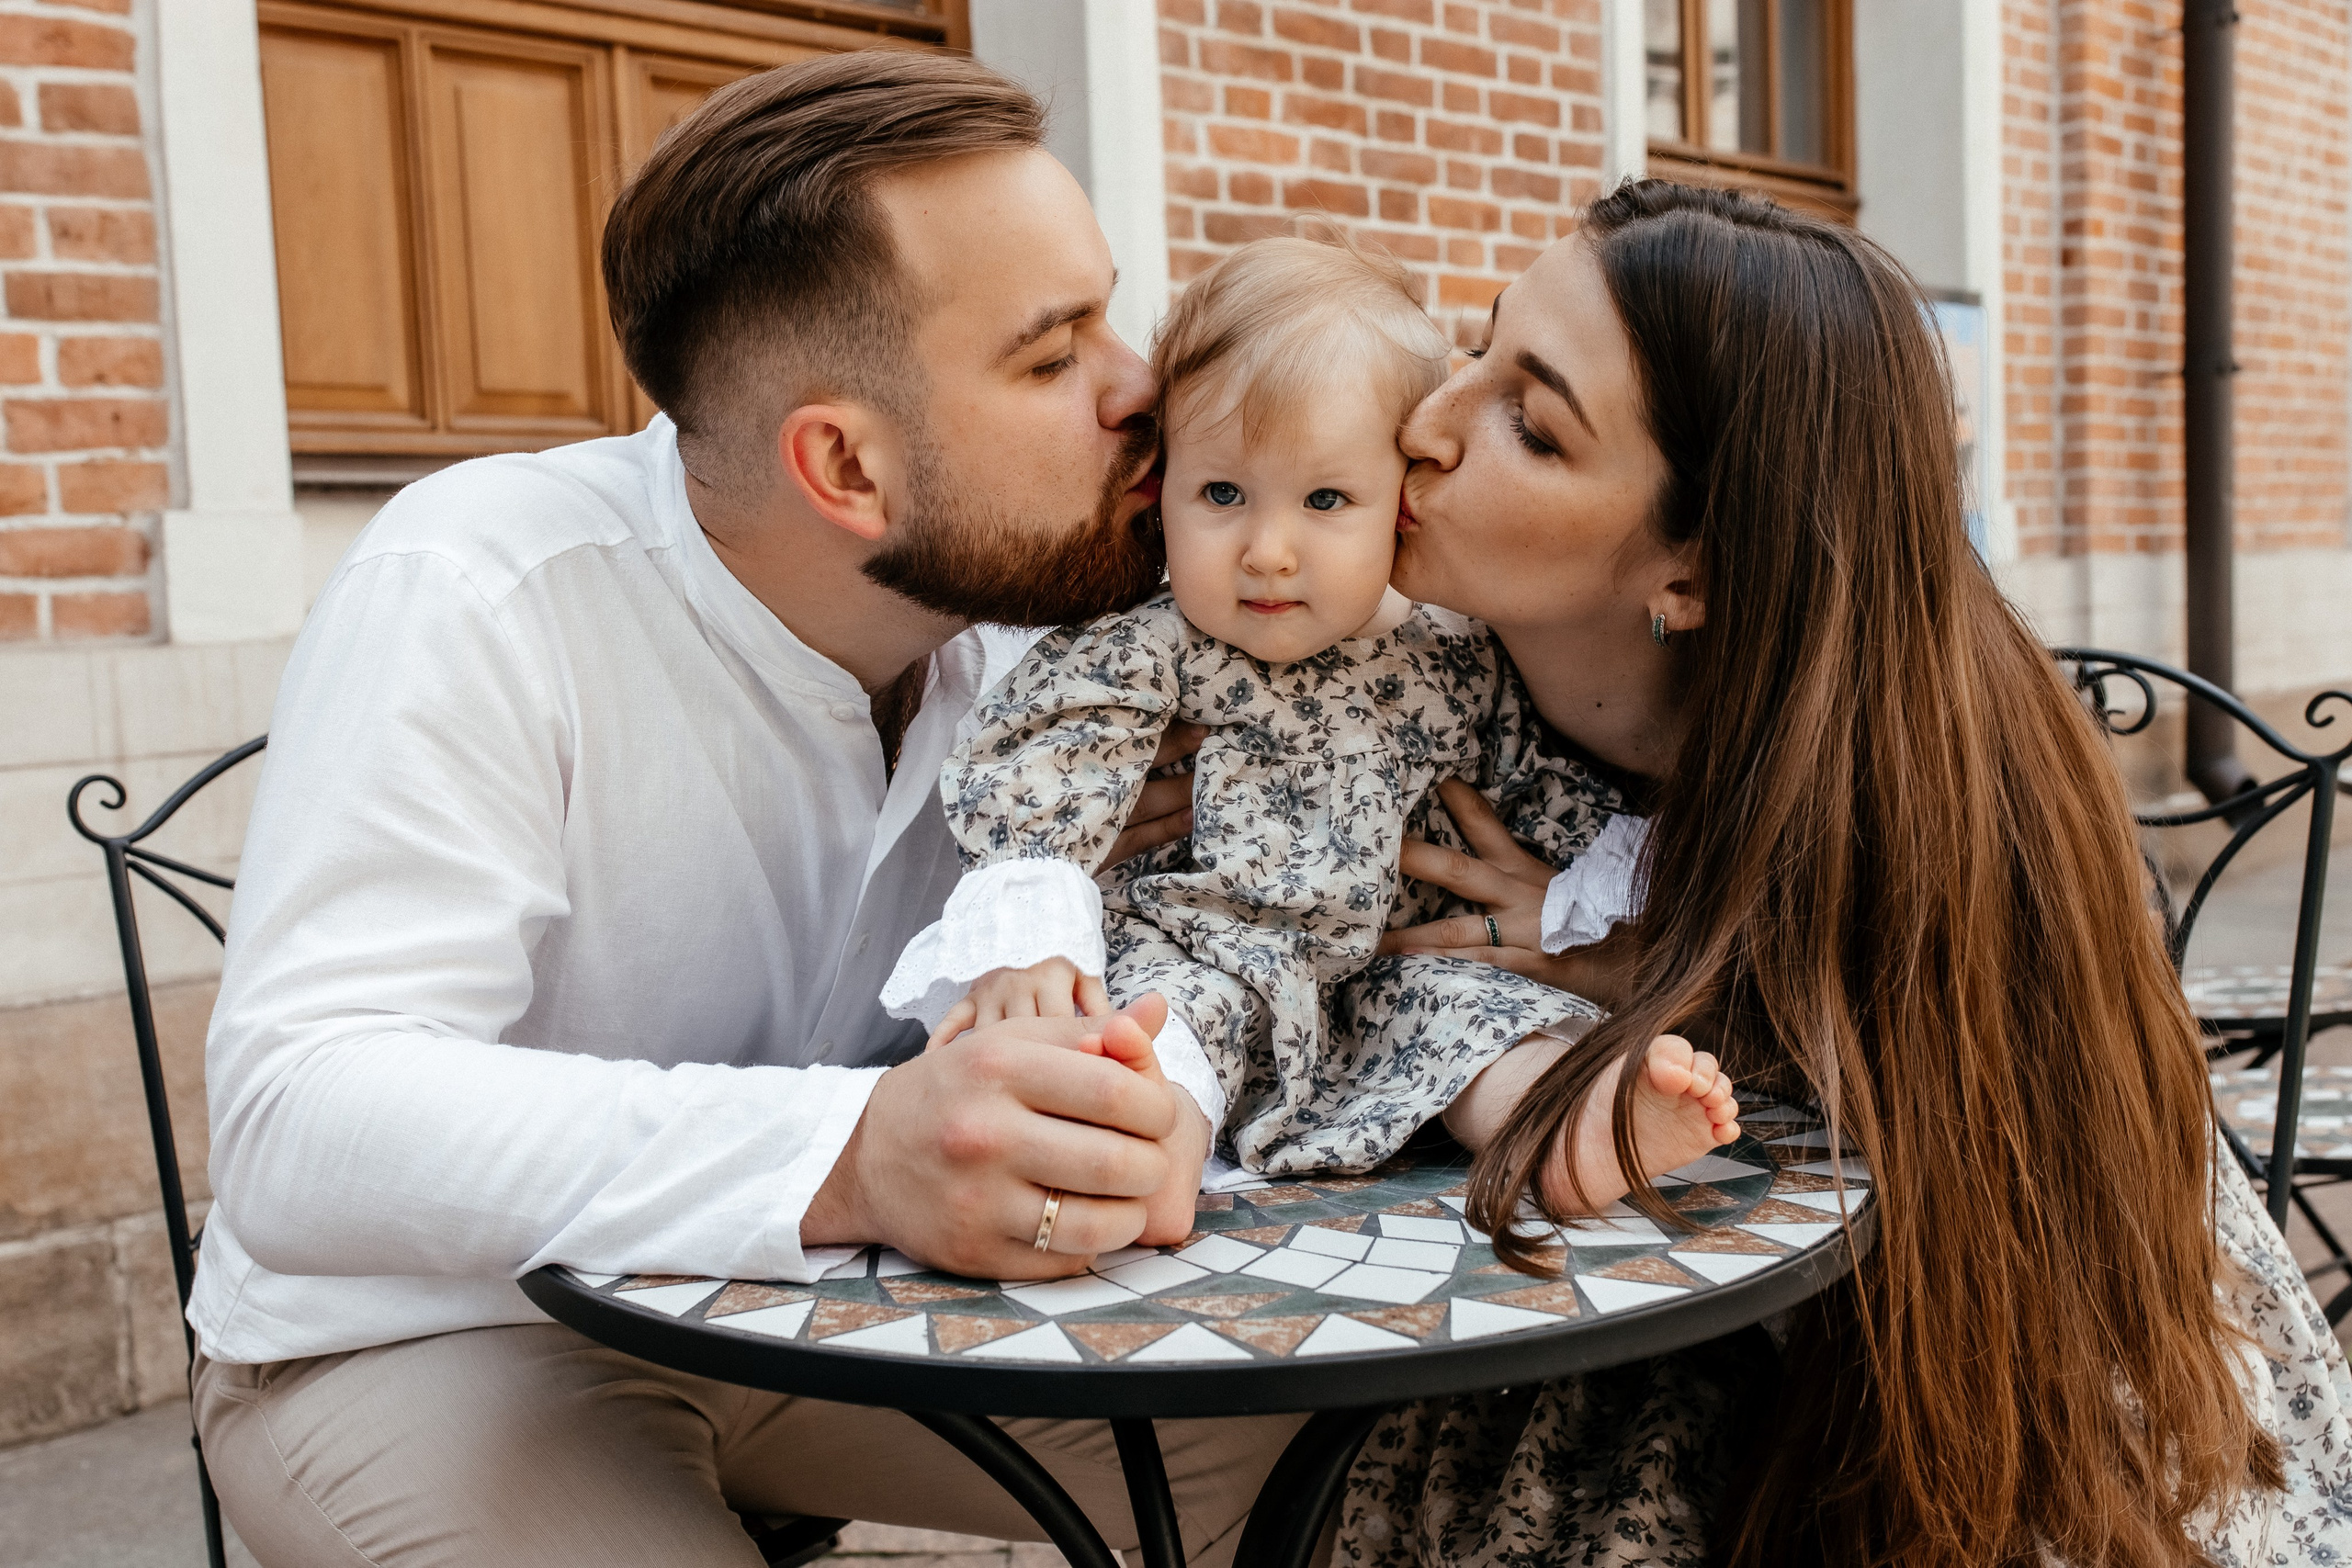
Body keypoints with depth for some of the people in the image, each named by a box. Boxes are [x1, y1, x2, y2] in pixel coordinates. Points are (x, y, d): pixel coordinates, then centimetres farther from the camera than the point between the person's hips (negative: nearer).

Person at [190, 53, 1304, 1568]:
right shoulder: (473, 599, -25)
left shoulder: (1023, 593, -8)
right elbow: (299, 1118, -35)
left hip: (818, 1289, 5)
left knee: (1317, 1423, -7)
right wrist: (846, 1154, -48)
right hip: (439, 1332, -4)